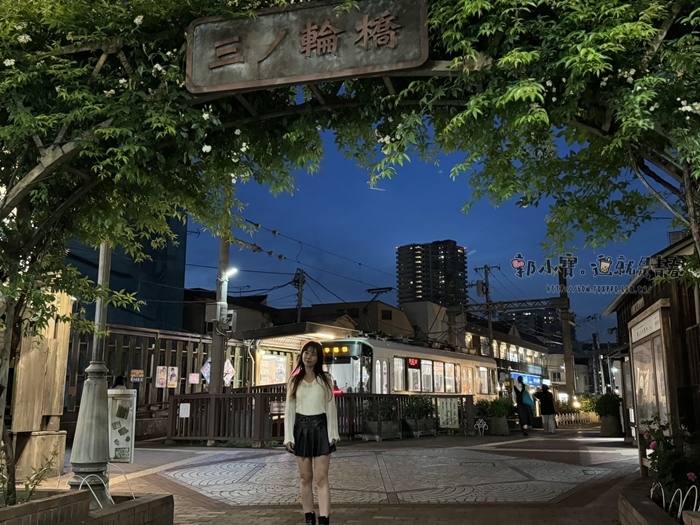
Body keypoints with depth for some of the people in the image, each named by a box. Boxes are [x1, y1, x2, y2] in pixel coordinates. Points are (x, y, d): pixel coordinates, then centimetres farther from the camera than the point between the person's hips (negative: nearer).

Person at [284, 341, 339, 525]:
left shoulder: (325, 379, 3)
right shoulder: (294, 380, 5)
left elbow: (331, 407, 3)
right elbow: (289, 410, 4)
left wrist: (333, 433, -4)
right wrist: (288, 436, -3)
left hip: (320, 427, -2)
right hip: (301, 428, 2)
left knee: (321, 478, -6)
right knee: (305, 477, 6)